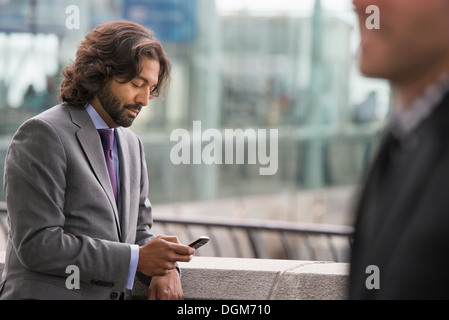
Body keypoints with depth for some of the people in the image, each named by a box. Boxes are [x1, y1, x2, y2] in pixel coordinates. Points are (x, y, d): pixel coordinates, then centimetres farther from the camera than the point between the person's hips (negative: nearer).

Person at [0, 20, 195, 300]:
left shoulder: (132, 145, 17)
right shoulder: (43, 134, -7)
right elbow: (36, 245, -14)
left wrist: (166, 267, 0)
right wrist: (136, 259, -15)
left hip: (116, 293, 6)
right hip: (48, 294, -6)